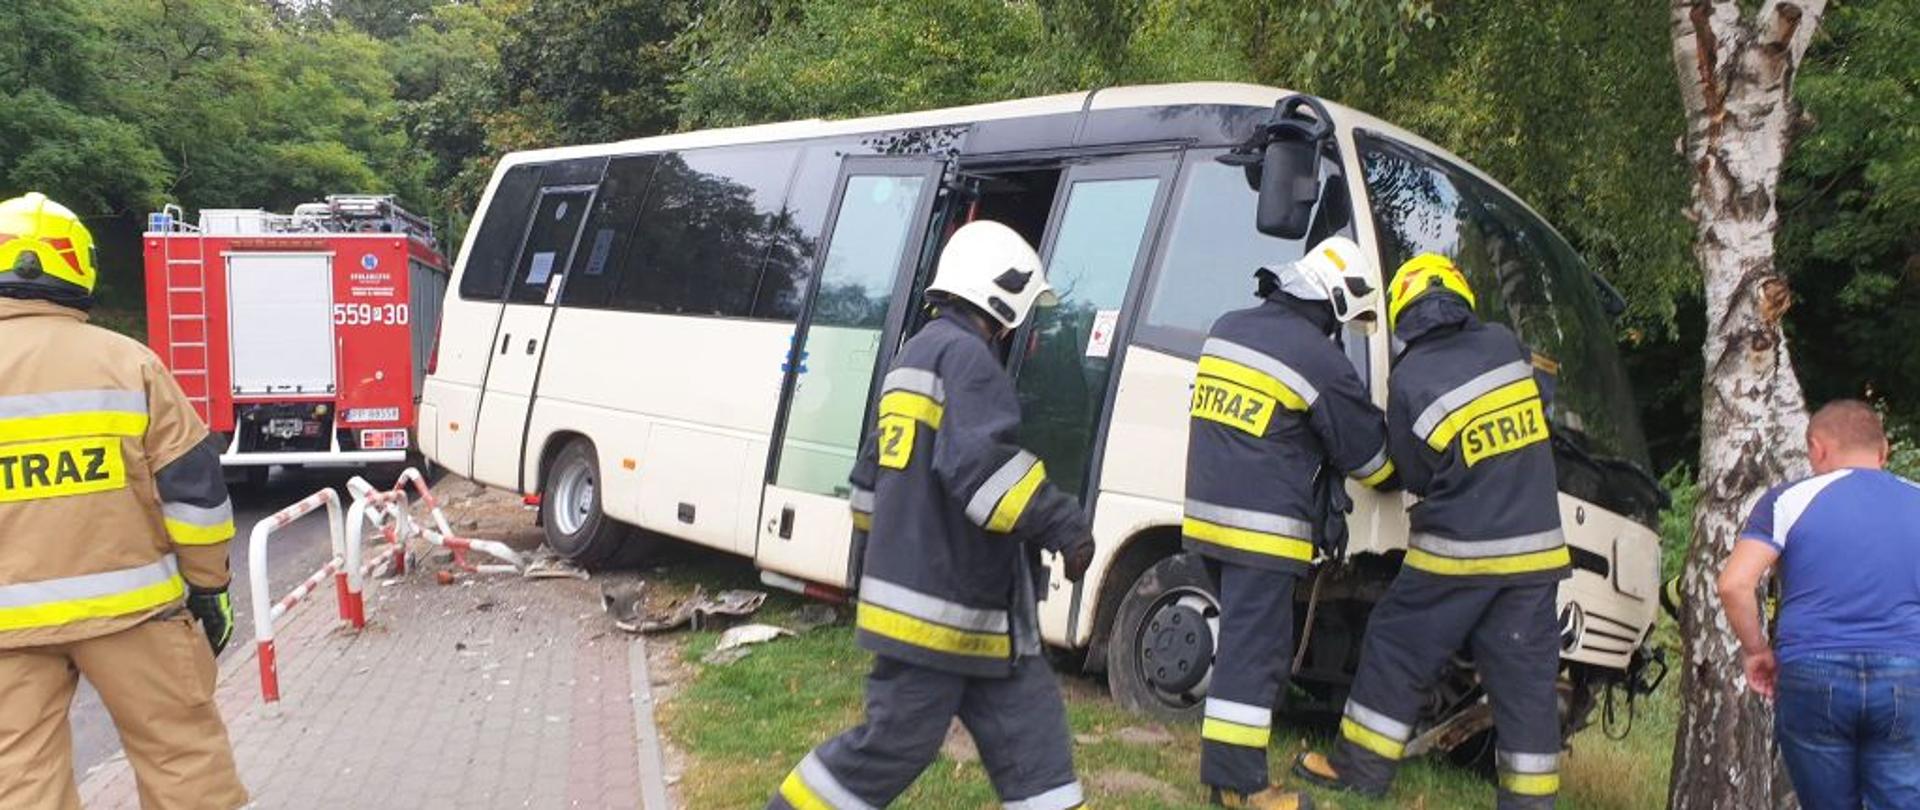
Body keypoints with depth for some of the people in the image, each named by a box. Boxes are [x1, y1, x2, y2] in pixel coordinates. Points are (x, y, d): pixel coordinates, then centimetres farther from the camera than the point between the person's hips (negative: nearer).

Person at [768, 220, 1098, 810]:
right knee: (894, 745, 1)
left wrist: (896, 545, 31)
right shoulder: (967, 356, -13)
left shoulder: (915, 356, 19)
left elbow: (870, 476, 23)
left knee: (1032, 736, 10)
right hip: (941, 606, -10)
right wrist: (1063, 522, -25)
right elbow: (978, 463, -28)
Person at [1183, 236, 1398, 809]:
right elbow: (1371, 455, 0)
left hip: (1208, 515, 8)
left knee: (1241, 640, 17)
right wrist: (1399, 478, 20)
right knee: (1254, 653, -1)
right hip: (1262, 529, -8)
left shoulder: (1226, 329, 10)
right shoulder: (1322, 362, -11)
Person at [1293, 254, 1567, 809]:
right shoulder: (1504, 345, 0)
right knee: (1525, 675, 9)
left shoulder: (1408, 378, -11)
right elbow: (1545, 409, 18)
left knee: (1397, 649, 10)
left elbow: (1415, 476, -3)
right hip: (1535, 549, 4)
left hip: (1457, 553, -4)